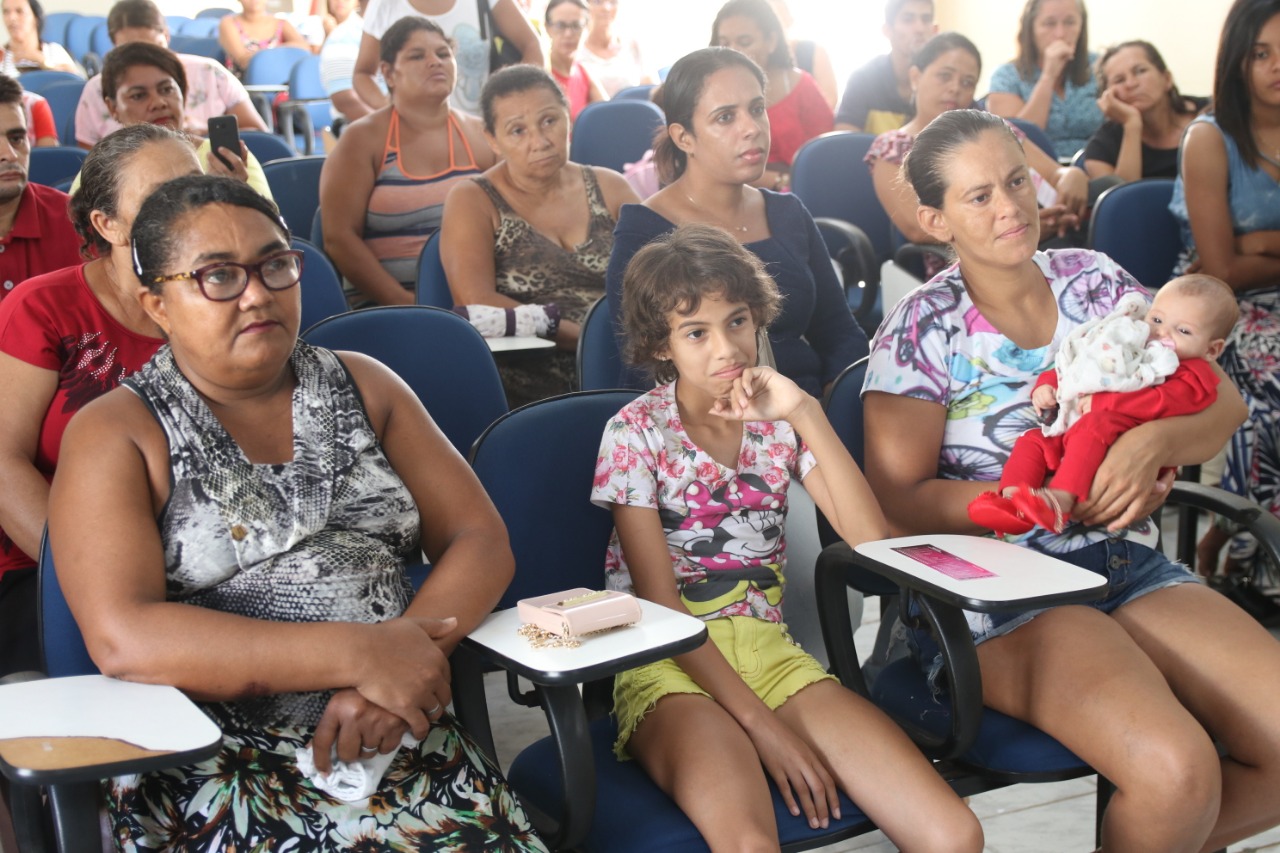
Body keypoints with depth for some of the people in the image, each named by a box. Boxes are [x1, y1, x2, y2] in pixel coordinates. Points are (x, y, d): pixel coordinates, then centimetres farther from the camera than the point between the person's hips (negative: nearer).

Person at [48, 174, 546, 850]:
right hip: (215, 761, -3)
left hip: (399, 736, 4)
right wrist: (361, 654, -17)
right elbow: (122, 637, -13)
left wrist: (405, 658, -12)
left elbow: (481, 540, 9)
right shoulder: (116, 434, 2)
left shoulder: (363, 387, 15)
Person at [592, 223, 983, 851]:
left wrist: (807, 414, -10)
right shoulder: (636, 433, -3)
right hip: (671, 665, -4)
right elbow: (660, 604, -8)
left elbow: (871, 538, -4)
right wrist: (760, 723, -15)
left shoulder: (777, 420, 8)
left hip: (769, 652, 4)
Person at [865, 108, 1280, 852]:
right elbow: (899, 502, -9)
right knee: (1174, 770, -28)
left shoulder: (1093, 280, 9)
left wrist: (1153, 442, -16)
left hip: (1127, 564, 5)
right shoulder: (923, 330, -4)